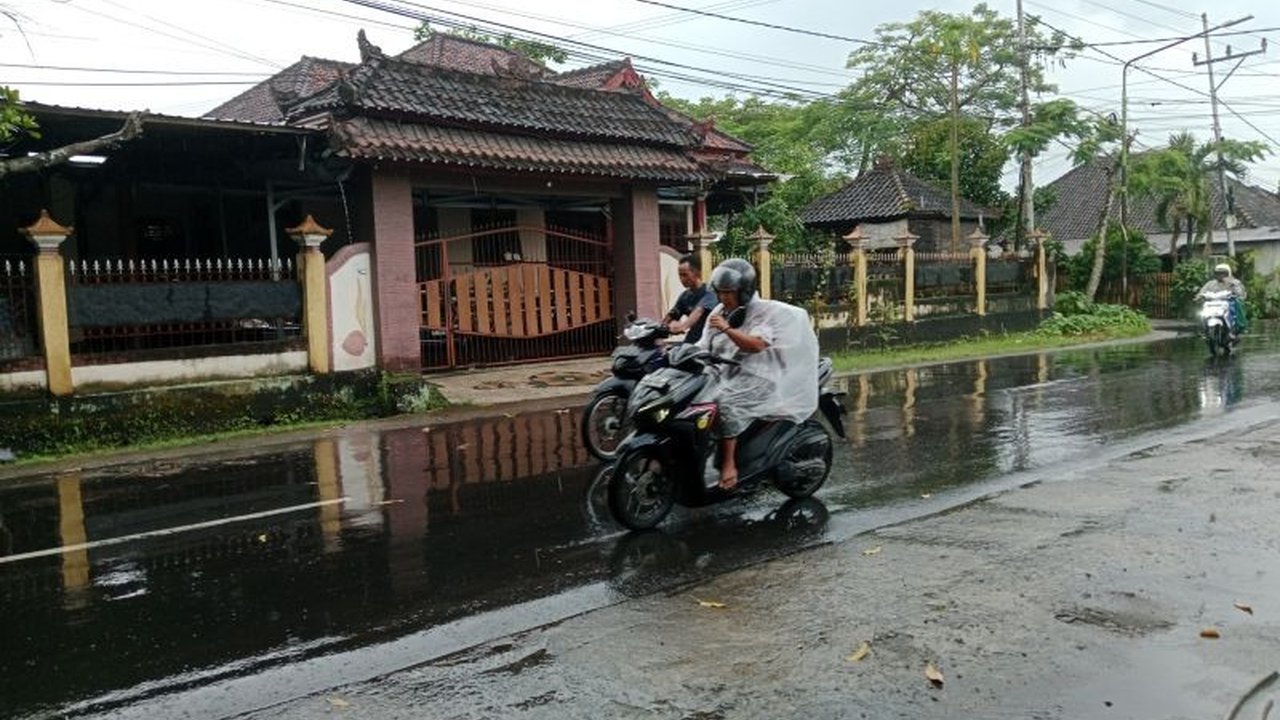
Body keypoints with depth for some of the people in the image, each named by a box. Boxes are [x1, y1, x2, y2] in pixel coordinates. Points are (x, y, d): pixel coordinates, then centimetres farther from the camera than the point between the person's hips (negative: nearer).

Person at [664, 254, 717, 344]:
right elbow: (672, 315, 10)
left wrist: (683, 326, -45)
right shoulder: (685, 296, 11)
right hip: (690, 342, 5)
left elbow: (699, 312, -28)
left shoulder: (709, 294, -10)